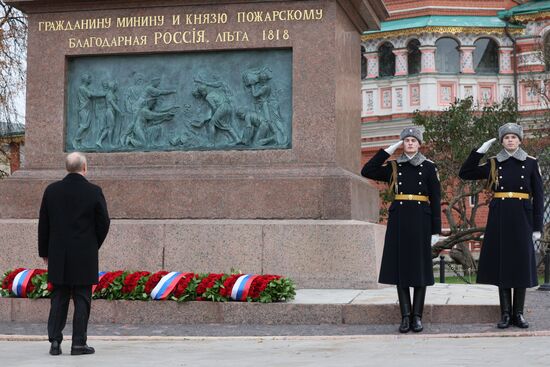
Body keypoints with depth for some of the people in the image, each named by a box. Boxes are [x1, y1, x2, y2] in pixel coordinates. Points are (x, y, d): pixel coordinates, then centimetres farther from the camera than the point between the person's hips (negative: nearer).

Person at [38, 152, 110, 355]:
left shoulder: (52, 190, 1)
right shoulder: (94, 192, -8)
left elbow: (43, 224, 5)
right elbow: (103, 223, -3)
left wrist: (45, 252, 13)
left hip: (58, 256, 3)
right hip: (85, 256, -3)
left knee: (58, 298, 10)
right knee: (82, 299, 3)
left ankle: (55, 341, 7)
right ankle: (79, 343, 3)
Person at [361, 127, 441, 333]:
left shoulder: (429, 167, 4)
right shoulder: (394, 167, 9)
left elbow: (435, 200, 2)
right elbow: (367, 171, -3)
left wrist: (436, 230, -4)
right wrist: (389, 150, -1)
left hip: (420, 220, -2)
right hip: (399, 219, 2)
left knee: (420, 267, 1)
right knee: (400, 267, 0)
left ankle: (417, 316, 7)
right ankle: (406, 316, 6)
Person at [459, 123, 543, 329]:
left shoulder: (530, 163, 4)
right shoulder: (493, 164, 7)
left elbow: (538, 197, 3)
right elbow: (464, 174, 3)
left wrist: (537, 226, -2)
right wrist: (480, 151, -2)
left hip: (522, 218, -1)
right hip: (499, 217, 1)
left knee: (521, 263, 1)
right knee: (501, 263, 1)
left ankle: (518, 313, 10)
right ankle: (505, 313, 7)